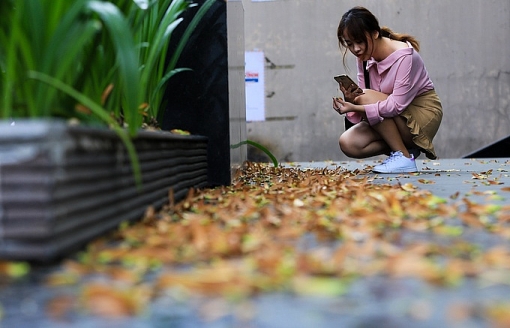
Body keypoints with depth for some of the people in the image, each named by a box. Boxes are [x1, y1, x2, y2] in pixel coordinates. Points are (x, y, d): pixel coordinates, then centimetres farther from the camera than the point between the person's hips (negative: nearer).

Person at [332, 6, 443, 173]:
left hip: (424, 116, -6)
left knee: (366, 98, -27)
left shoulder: (403, 55, -23)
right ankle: (406, 146, 3)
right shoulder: (365, 56, -2)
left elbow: (397, 104, -30)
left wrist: (355, 107, -37)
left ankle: (404, 157, -17)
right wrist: (351, 100, -27)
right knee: (348, 143, -14)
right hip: (392, 119, 7)